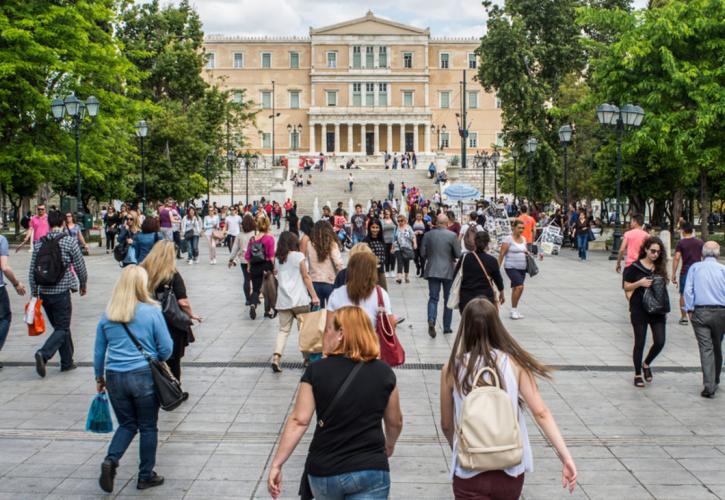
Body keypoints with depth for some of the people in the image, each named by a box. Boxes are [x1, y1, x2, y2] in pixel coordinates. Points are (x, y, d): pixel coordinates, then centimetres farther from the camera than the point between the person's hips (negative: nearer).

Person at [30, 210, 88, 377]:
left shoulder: (40, 243, 3)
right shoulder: (70, 242, -8)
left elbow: (32, 271, 4)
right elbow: (80, 267, -2)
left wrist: (34, 293, 12)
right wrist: (83, 285, 15)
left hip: (44, 293, 5)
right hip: (61, 293, -5)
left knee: (61, 327, 16)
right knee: (62, 329, 1)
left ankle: (67, 362, 20)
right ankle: (43, 354, -21)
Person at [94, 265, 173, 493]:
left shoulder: (107, 315, 2)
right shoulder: (152, 312, -8)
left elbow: (99, 351, 9)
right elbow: (166, 348, -4)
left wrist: (99, 377, 21)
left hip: (115, 378, 3)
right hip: (144, 376, -3)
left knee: (127, 424, 19)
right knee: (148, 427, 12)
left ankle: (110, 460, -3)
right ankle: (146, 476, 19)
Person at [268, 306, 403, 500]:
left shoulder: (316, 370, -6)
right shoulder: (384, 373, -1)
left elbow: (299, 421, -9)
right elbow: (395, 422, 10)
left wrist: (277, 464, -4)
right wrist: (389, 445, 30)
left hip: (323, 471, 1)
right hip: (370, 471, -1)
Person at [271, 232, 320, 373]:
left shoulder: (278, 259, 8)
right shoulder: (298, 256, -5)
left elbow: (279, 277, 9)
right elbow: (306, 277, -4)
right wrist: (314, 296, -1)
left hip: (283, 301, 4)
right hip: (299, 299, -4)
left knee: (283, 330, 7)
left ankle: (276, 356, -10)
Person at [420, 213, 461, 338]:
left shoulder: (428, 235, -3)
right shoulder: (452, 236, -10)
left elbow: (422, 253, 0)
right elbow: (458, 254, -8)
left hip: (432, 270, 1)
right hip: (448, 271, -1)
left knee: (433, 298, 4)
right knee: (448, 299, 11)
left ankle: (431, 321, -20)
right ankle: (447, 327, 15)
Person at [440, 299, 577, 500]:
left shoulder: (452, 368, -7)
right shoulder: (514, 363, -5)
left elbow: (446, 425, 3)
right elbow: (540, 412, -11)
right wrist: (566, 457, -10)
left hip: (470, 473, -2)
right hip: (511, 469, 2)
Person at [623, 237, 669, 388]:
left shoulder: (660, 267, 7)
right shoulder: (635, 267, -5)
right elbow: (626, 287, -1)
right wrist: (640, 283, -18)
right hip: (640, 311, -4)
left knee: (660, 342, -3)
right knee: (640, 343, 2)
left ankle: (646, 364, 25)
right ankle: (637, 374, 17)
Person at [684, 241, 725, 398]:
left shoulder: (695, 268, 4)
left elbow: (688, 290, -2)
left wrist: (689, 310, 3)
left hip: (700, 312, -1)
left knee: (706, 348, -4)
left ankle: (709, 386, -13)